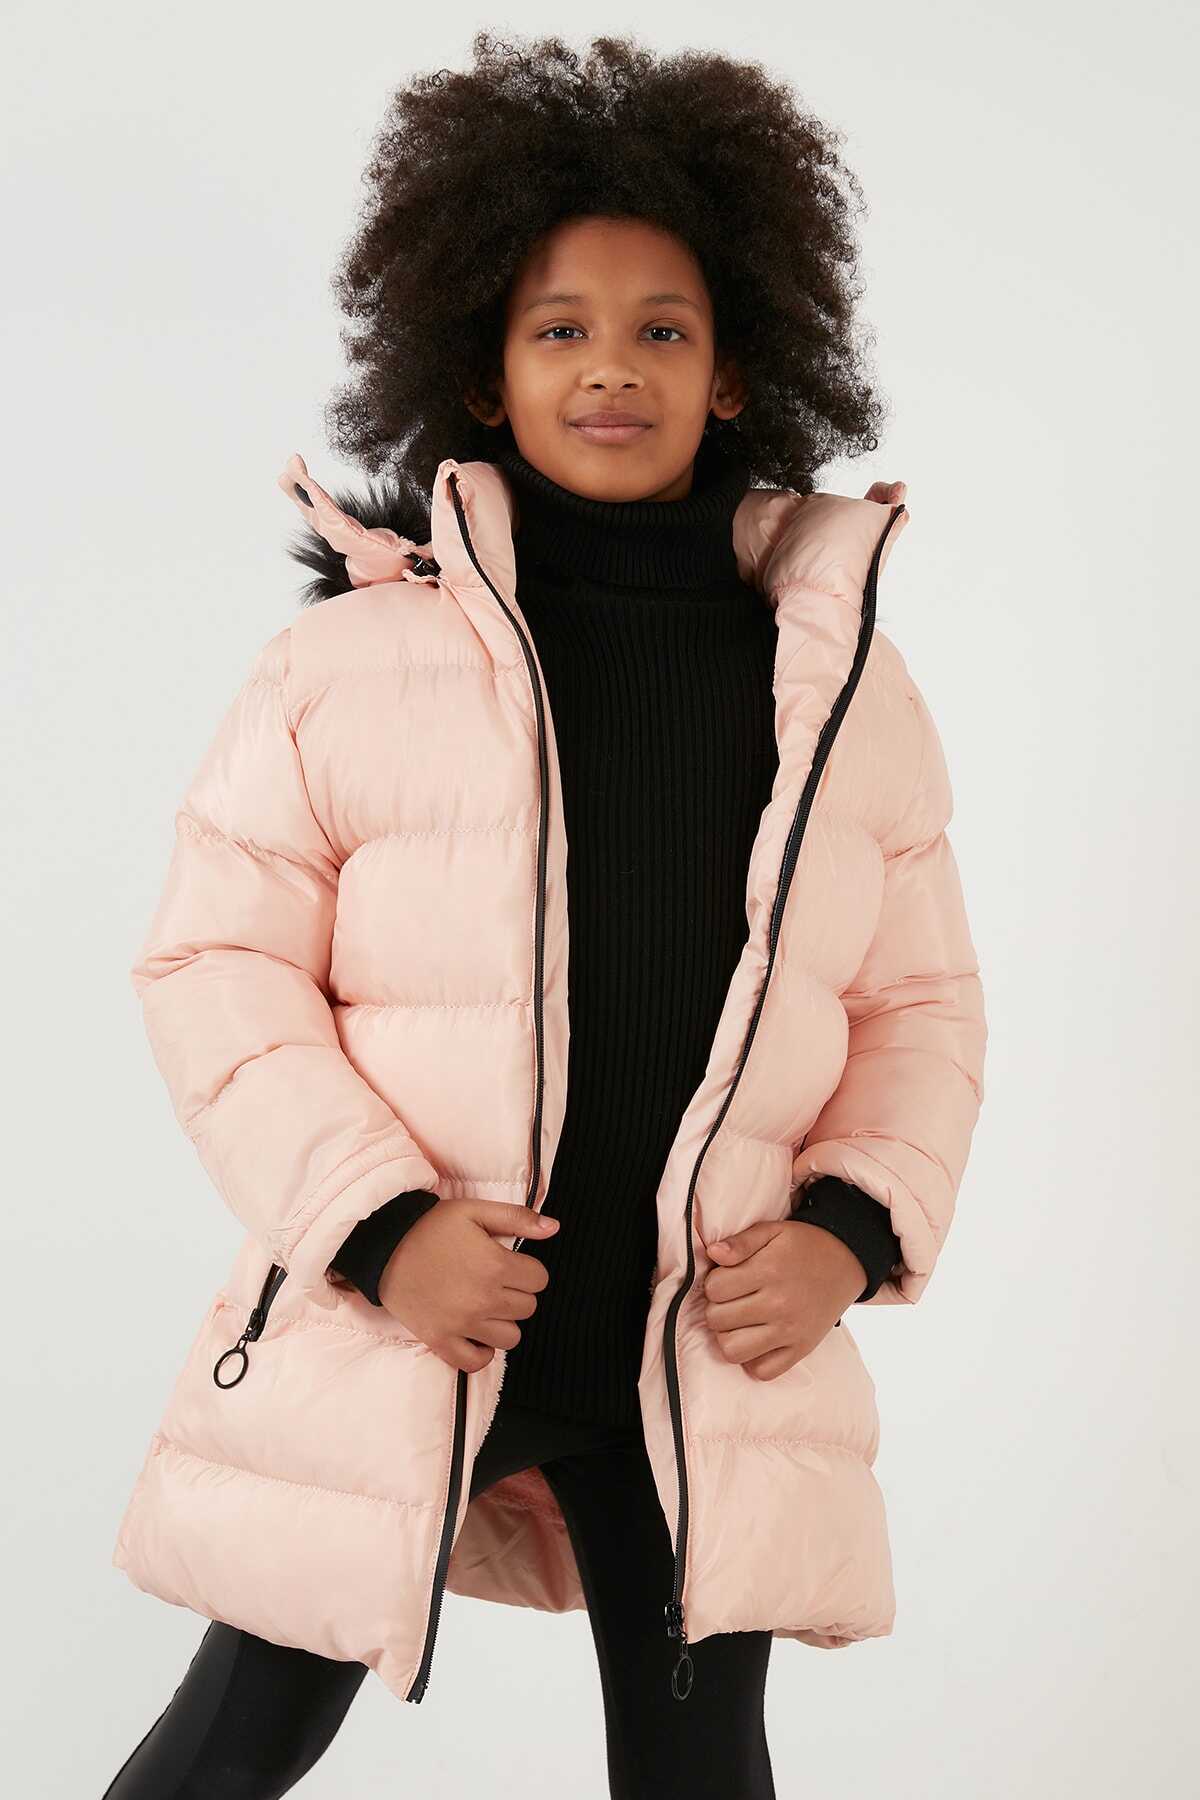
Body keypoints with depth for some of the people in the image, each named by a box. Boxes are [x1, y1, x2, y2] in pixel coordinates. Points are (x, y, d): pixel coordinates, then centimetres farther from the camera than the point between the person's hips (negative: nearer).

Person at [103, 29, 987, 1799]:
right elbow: (217, 963, -5)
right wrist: (376, 1224, -15)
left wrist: (853, 1225, -6)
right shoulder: (352, 652, -6)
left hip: (712, 1344, 2)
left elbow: (922, 1001, 9)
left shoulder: (843, 676, 4)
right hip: (404, 1323, -1)